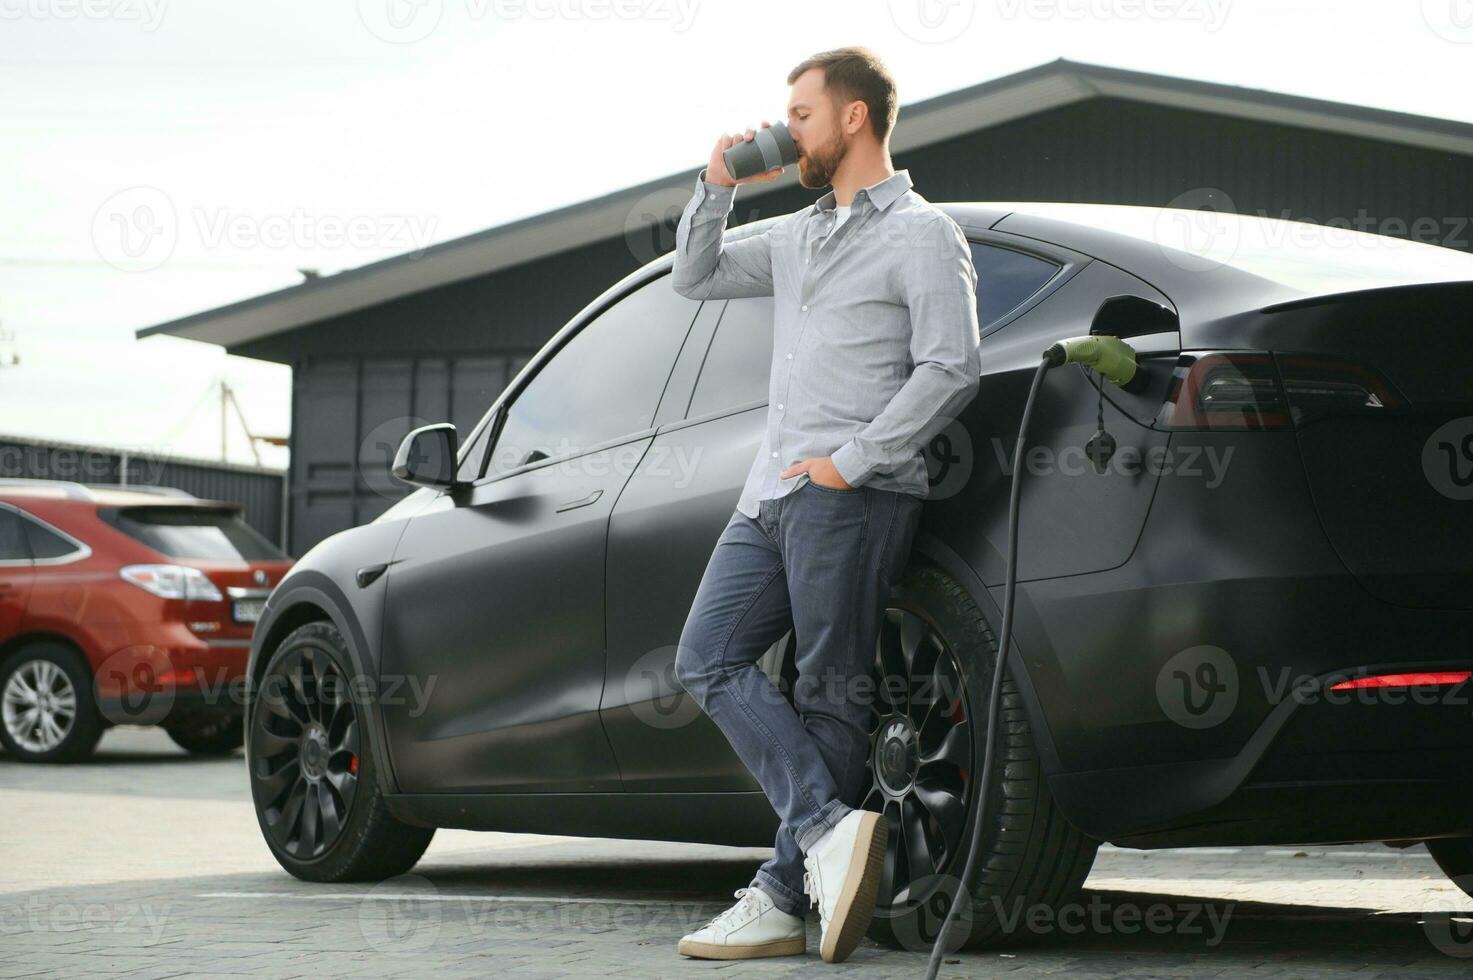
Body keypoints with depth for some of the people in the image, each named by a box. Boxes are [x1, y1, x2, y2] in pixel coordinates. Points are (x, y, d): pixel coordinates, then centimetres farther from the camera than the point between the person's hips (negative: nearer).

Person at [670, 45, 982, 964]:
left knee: (832, 697, -6)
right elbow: (697, 277, 32)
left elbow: (952, 369, -12)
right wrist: (718, 185, 17)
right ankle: (830, 830, -13)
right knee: (710, 658, -6)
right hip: (773, 492, 8)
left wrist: (851, 461, -16)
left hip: (854, 499, -8)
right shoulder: (798, 235, 23)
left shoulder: (921, 234, -2)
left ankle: (784, 898, -9)